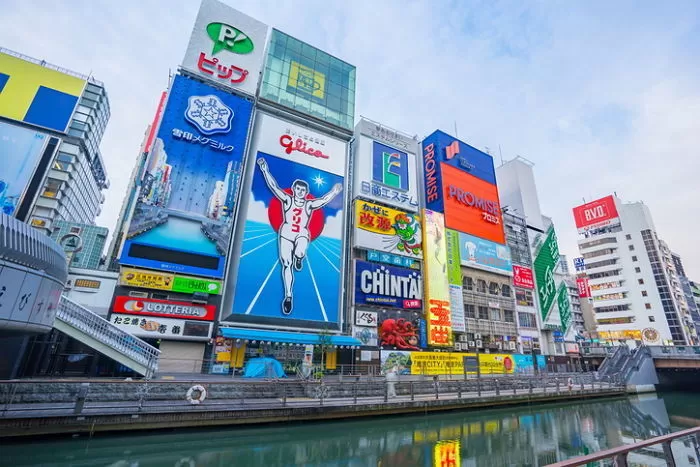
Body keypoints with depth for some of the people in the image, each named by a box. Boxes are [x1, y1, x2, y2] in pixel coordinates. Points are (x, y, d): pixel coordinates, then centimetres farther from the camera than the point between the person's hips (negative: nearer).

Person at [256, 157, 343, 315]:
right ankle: (288, 296, 6)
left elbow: (324, 200, -2)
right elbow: (274, 187, -5)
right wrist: (265, 171, -13)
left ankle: (299, 258, 8)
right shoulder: (287, 200, 3)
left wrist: (334, 192, -14)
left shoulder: (309, 205, 5)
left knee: (299, 253, -33)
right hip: (286, 234, 1)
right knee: (286, 264, -3)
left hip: (302, 235, 0)